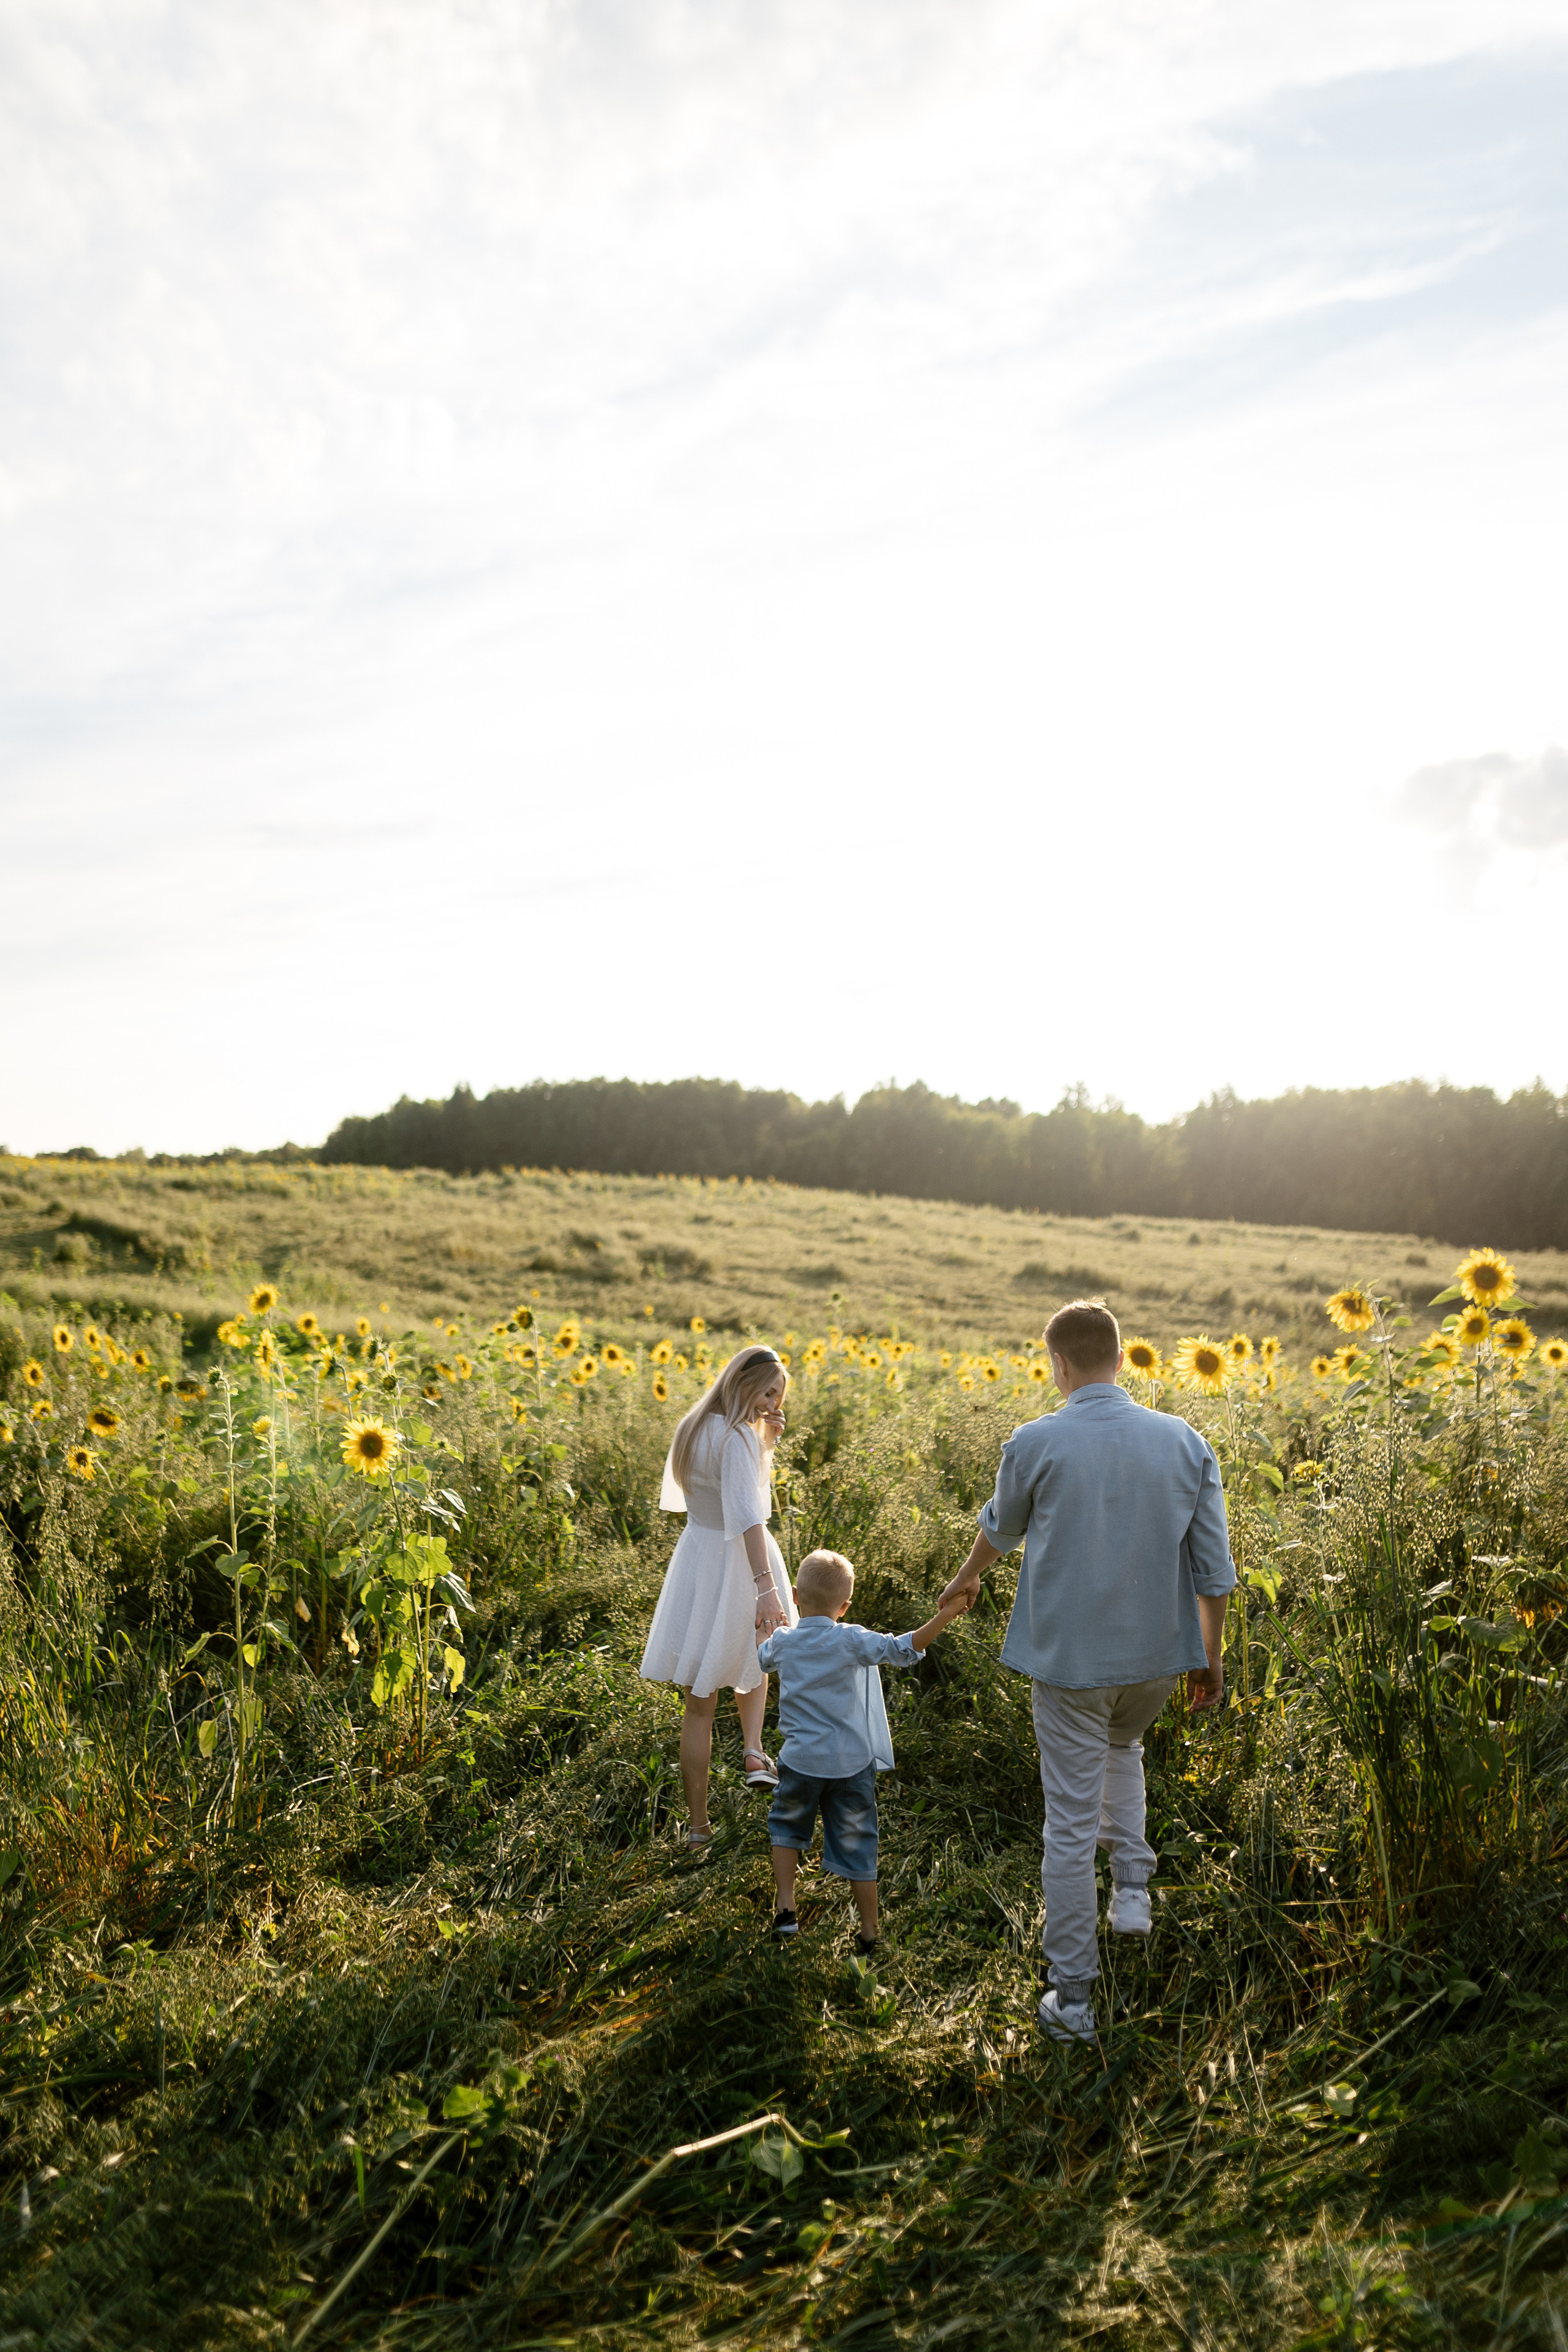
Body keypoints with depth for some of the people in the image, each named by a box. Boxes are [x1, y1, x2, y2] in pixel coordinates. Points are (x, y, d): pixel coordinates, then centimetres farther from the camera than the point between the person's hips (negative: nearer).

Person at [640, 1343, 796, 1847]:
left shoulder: (696, 1427, 6)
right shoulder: (736, 1437, -20)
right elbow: (746, 1514, -32)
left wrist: (766, 1442, 3)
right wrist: (765, 1587, -40)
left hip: (697, 1558, 6)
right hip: (739, 1563, -5)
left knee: (699, 1704, 11)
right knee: (752, 1663, 28)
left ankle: (697, 1826, 17)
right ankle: (754, 1752, 8)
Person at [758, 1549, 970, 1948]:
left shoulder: (783, 1642, -2)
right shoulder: (851, 1641, -13)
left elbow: (762, 1658, 21)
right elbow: (903, 1649, -22)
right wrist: (946, 1615, -23)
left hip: (802, 1762, 2)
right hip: (853, 1765, -1)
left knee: (786, 1825, 25)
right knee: (856, 1844, 10)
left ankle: (786, 1910, 19)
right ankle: (869, 1932, 18)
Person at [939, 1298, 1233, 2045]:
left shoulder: (1036, 1443, -13)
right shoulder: (1185, 1442, -5)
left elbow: (1001, 1527, 7)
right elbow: (1213, 1567, -1)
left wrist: (968, 1577, 29)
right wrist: (1211, 1655, 13)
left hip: (1069, 1658, -3)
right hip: (1156, 1654, 3)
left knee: (1070, 1824, 6)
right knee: (1121, 1749, 34)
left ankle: (1072, 1998, 15)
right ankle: (1132, 1885, 21)